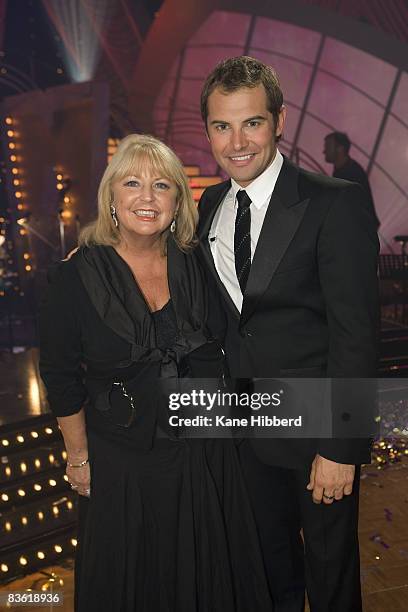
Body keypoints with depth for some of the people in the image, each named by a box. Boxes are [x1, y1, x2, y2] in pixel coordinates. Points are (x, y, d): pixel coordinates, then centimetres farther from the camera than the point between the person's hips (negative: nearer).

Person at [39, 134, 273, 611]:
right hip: (120, 465, -2)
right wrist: (79, 457, -3)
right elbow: (61, 378, -7)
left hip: (205, 452, 3)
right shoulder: (76, 277, -14)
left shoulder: (198, 266, -5)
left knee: (209, 574, 23)